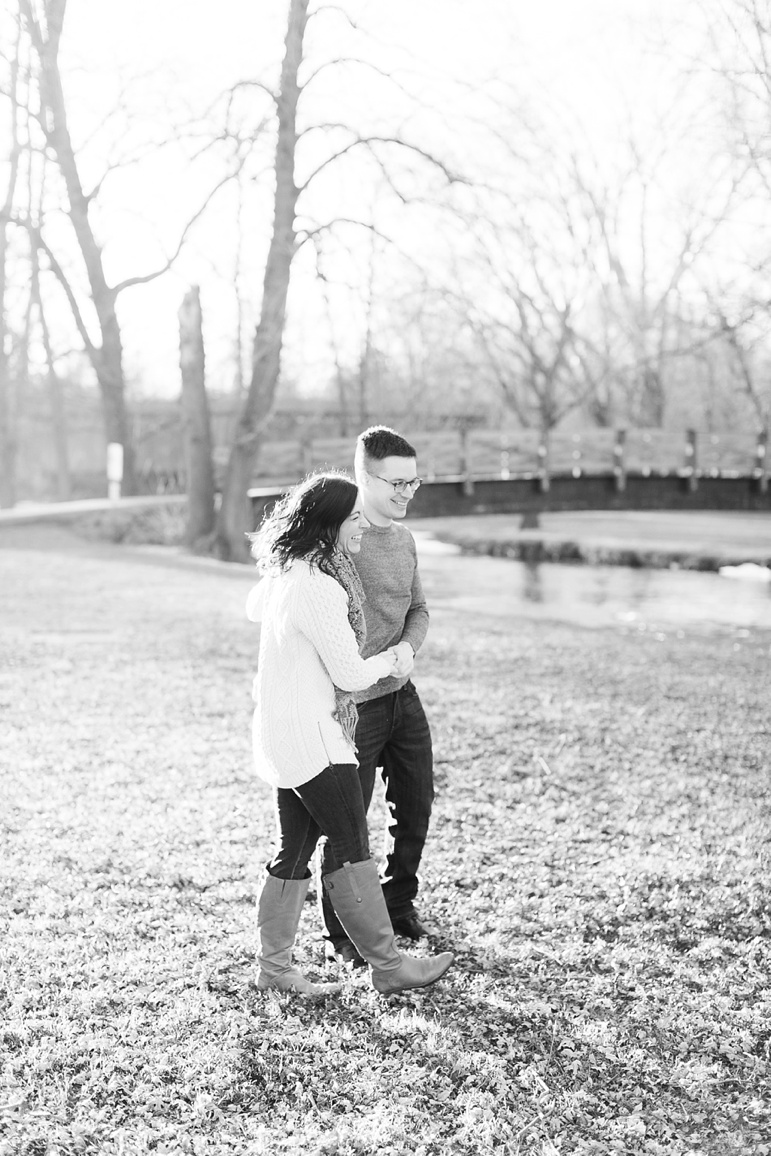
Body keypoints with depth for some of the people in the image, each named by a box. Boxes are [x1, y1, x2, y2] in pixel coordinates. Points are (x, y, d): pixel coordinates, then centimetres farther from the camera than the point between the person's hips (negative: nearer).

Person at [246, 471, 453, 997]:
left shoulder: (284, 572, 8)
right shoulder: (319, 588, -23)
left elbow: (254, 608, 31)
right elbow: (350, 675, -18)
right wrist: (389, 659, 2)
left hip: (282, 735, 10)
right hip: (310, 736, -10)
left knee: (295, 849, 13)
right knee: (351, 849, -2)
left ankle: (275, 966, 21)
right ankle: (388, 966, 7)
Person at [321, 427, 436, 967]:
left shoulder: (403, 537, 8)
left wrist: (407, 647, -7)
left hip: (402, 694, 7)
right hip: (354, 702, -7)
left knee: (416, 806, 16)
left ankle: (399, 906, 37)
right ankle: (341, 934, 20)